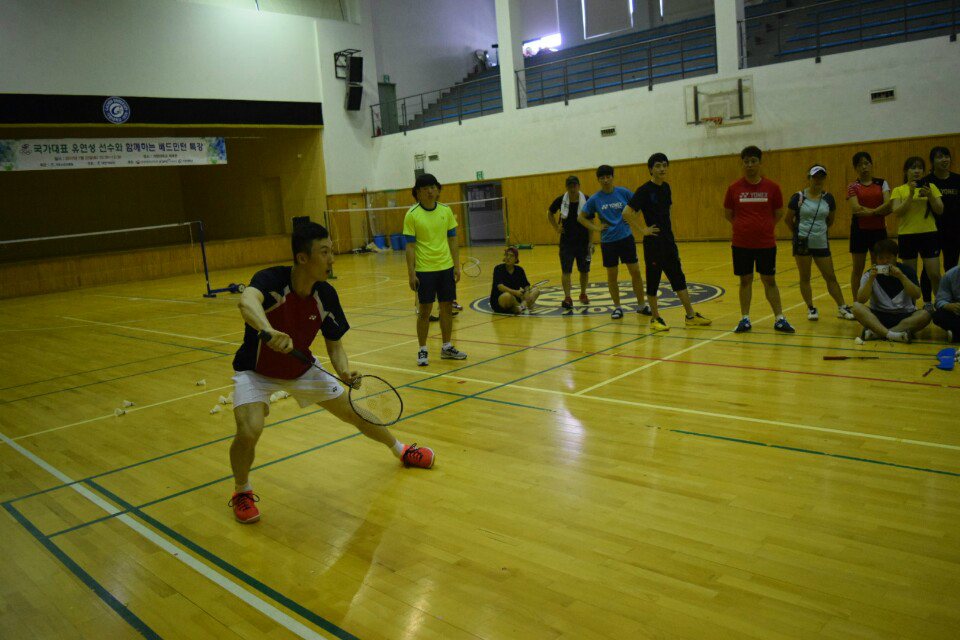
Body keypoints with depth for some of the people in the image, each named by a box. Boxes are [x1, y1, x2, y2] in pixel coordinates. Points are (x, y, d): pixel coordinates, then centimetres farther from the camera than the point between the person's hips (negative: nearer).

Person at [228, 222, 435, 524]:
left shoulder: (326, 295, -18)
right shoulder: (272, 280, -32)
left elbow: (335, 345, -8)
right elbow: (247, 301, -55)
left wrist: (345, 371, -29)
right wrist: (270, 332, -74)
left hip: (301, 369, 4)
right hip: (256, 371, -4)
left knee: (354, 411, 9)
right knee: (249, 431, -28)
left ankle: (401, 451, 37)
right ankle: (242, 492, 5)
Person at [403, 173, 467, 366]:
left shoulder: (446, 211, 3)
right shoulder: (412, 214, -7)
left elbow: (453, 240, 9)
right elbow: (410, 246, -6)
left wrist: (457, 265, 4)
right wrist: (411, 273, -10)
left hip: (446, 267, 4)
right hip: (424, 270, -4)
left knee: (447, 307, 9)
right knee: (425, 310, 2)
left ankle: (447, 347, 23)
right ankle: (422, 350, 15)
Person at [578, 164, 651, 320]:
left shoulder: (623, 192, -3)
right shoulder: (595, 199, -3)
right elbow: (581, 217, 5)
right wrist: (595, 228, -5)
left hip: (626, 237, 0)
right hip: (608, 241, 0)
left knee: (635, 272, 3)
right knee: (612, 275, 6)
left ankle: (642, 305, 16)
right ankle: (617, 307, 19)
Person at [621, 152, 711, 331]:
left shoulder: (666, 187, 9)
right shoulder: (644, 190, -13)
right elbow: (627, 213, -19)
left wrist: (667, 228, 13)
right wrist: (642, 230, -17)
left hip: (669, 241, 7)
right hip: (653, 243, -7)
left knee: (679, 278, 11)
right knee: (653, 281, 2)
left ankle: (691, 316, 17)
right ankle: (655, 318, 13)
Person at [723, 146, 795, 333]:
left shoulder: (772, 187, -2)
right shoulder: (734, 188, -2)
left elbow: (779, 213, 9)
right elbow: (727, 214, 10)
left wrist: (764, 227, 9)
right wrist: (743, 227, 10)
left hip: (766, 243, 0)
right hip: (741, 244, 0)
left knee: (769, 281, 6)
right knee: (745, 280, 8)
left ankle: (779, 319, 13)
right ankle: (745, 319, 17)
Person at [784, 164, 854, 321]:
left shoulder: (828, 198, 2)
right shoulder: (798, 197, -7)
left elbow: (830, 219, 16)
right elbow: (789, 220, 2)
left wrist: (822, 231, 15)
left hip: (821, 243, 2)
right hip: (802, 243, -2)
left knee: (830, 277, 6)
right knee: (805, 278, 5)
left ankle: (842, 308, 13)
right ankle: (811, 309, 16)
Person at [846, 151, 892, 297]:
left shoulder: (881, 183, 5)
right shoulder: (853, 187, -1)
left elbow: (888, 206, -9)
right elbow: (856, 209, -15)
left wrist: (868, 211, -18)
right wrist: (878, 211, -11)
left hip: (879, 230, 2)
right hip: (860, 231, -2)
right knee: (858, 269, 4)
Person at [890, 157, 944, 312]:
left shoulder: (931, 187, 7)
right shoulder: (899, 190, 3)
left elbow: (940, 210, 1)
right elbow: (897, 213, -10)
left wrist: (929, 196, -14)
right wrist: (911, 195, -19)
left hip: (929, 234, 1)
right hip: (907, 236, -1)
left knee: (934, 275, -4)